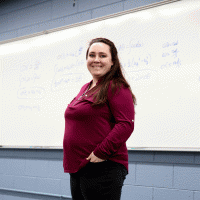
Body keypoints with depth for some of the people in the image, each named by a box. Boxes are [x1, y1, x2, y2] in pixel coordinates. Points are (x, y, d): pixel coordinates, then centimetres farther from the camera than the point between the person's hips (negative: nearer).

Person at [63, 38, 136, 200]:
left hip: (103, 168, -9)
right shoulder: (86, 88, 18)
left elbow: (126, 125, -18)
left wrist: (101, 153, -21)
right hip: (77, 168, 9)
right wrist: (72, 159, 16)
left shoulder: (117, 87, -8)